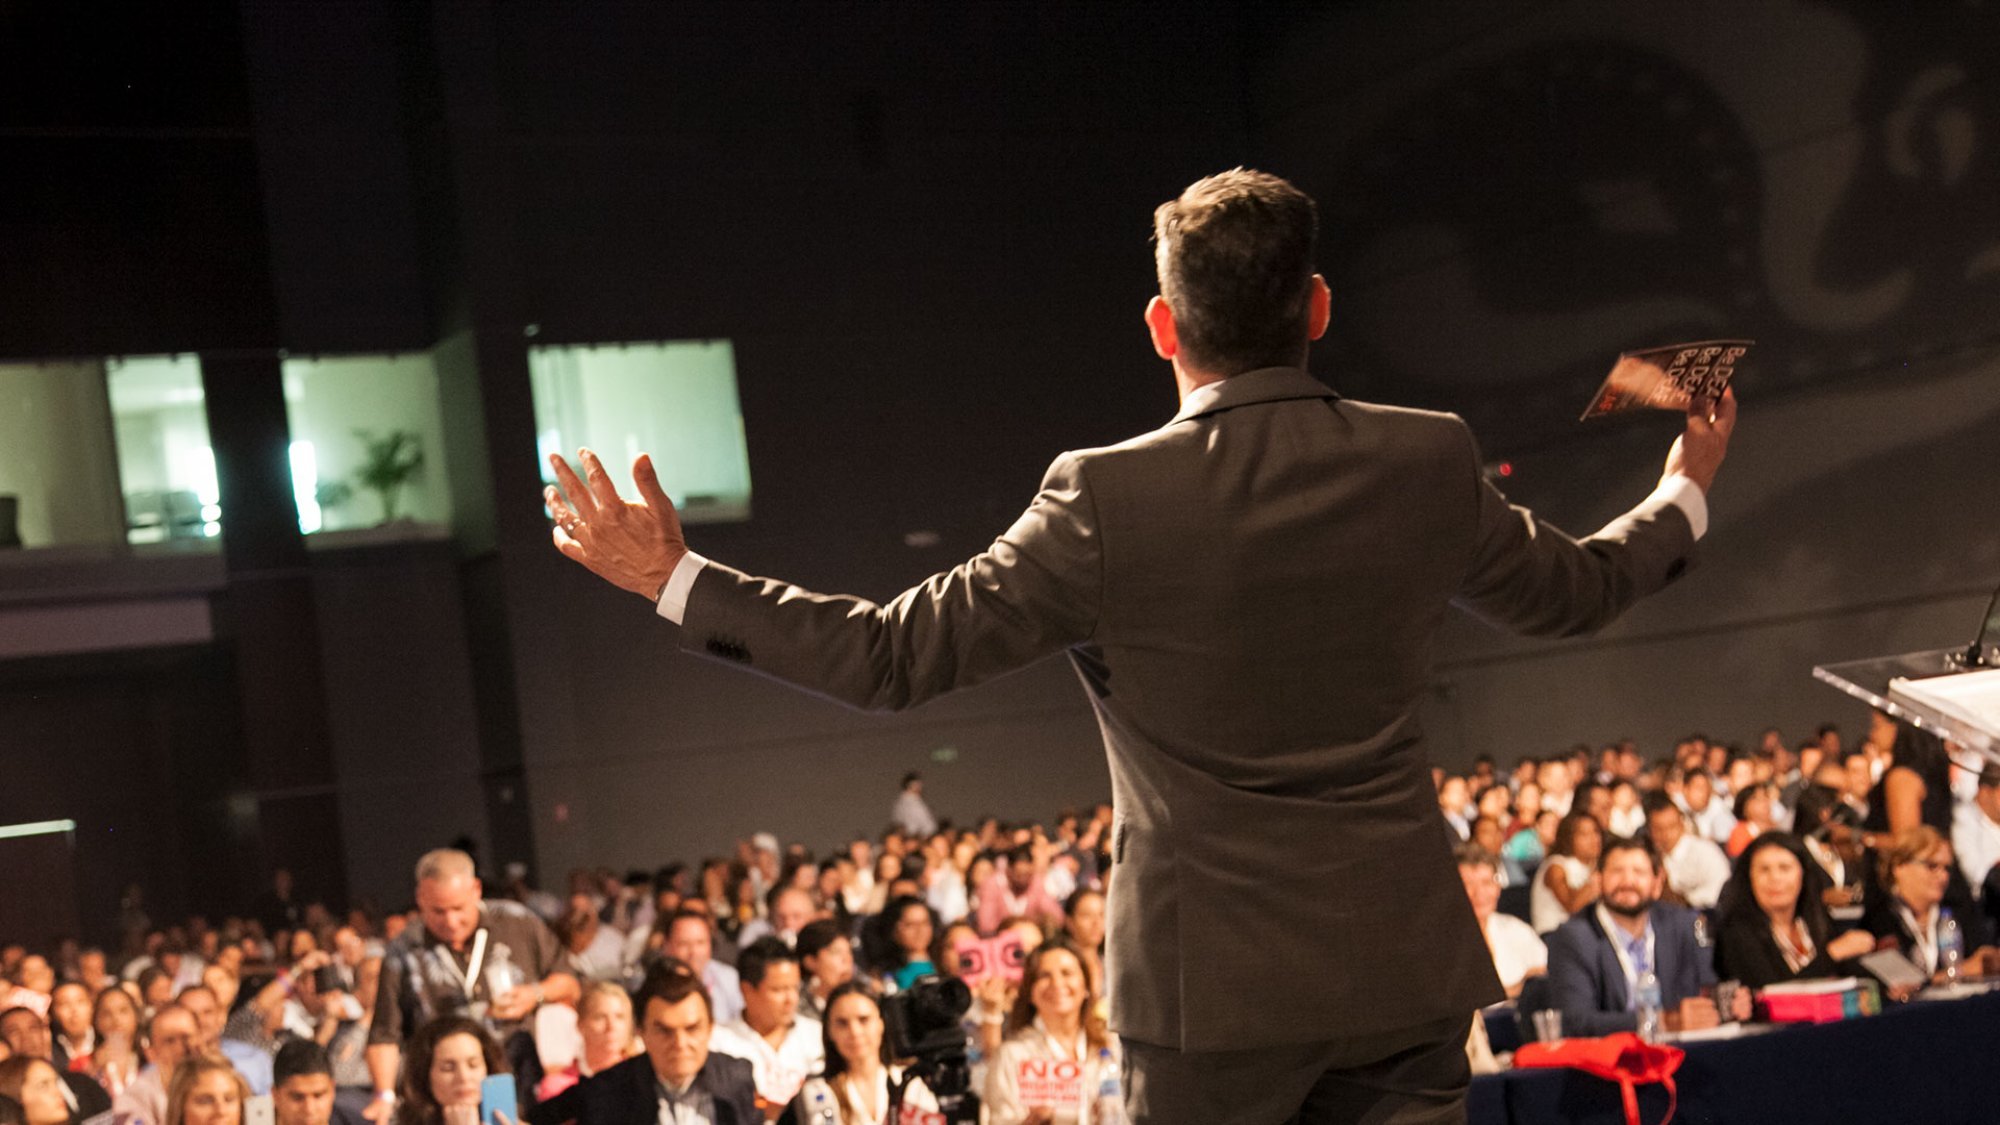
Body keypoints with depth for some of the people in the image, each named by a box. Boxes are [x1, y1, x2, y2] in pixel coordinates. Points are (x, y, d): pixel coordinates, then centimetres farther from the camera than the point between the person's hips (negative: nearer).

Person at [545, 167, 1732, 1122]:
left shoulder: (1110, 503, -14)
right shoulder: (1429, 463, -2)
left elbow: (895, 655, -10)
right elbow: (1576, 587, 15)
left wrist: (675, 577, -1)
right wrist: (1686, 494, 37)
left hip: (1217, 987, -3)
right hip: (1405, 974, 3)